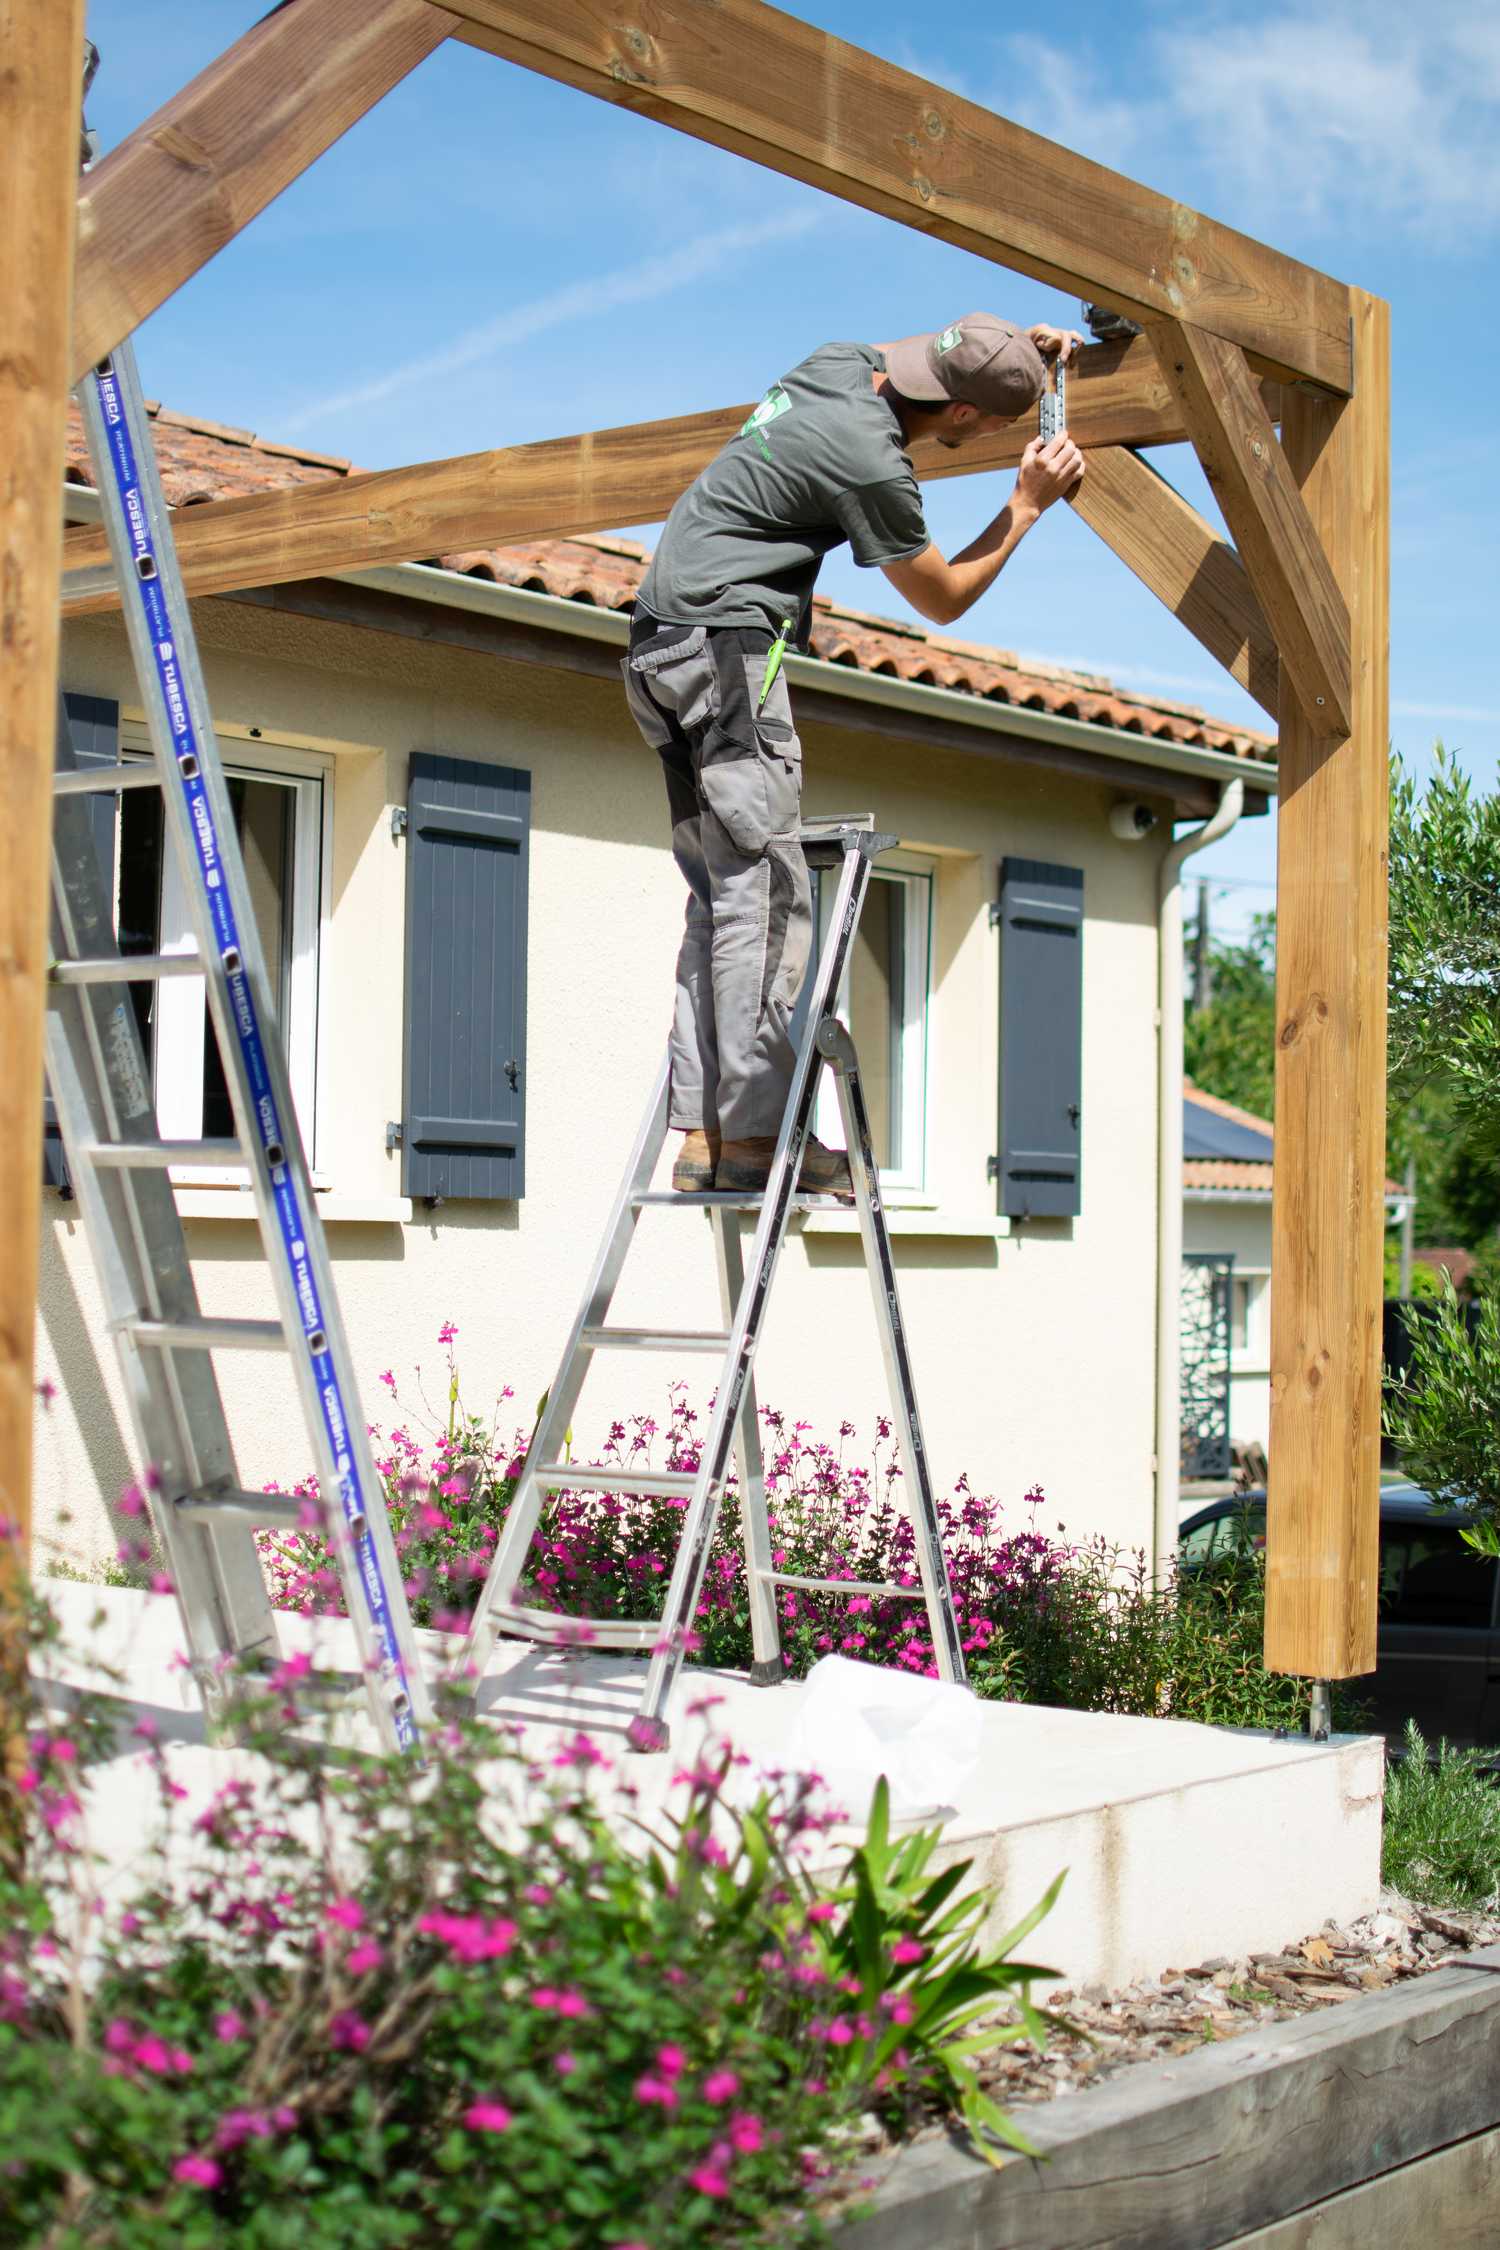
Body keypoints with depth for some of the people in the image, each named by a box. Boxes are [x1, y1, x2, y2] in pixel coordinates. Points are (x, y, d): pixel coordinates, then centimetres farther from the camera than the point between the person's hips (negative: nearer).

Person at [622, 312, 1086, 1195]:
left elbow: (918, 362, 36)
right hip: (726, 643, -10)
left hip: (665, 646, 10)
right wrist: (1027, 507, 8)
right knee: (765, 890, -11)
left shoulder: (843, 361, 8)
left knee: (722, 892, 6)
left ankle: (703, 1133, 3)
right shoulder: (870, 461, -16)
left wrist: (1018, 351, 26)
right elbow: (943, 599, -1)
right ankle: (754, 1131, -13)